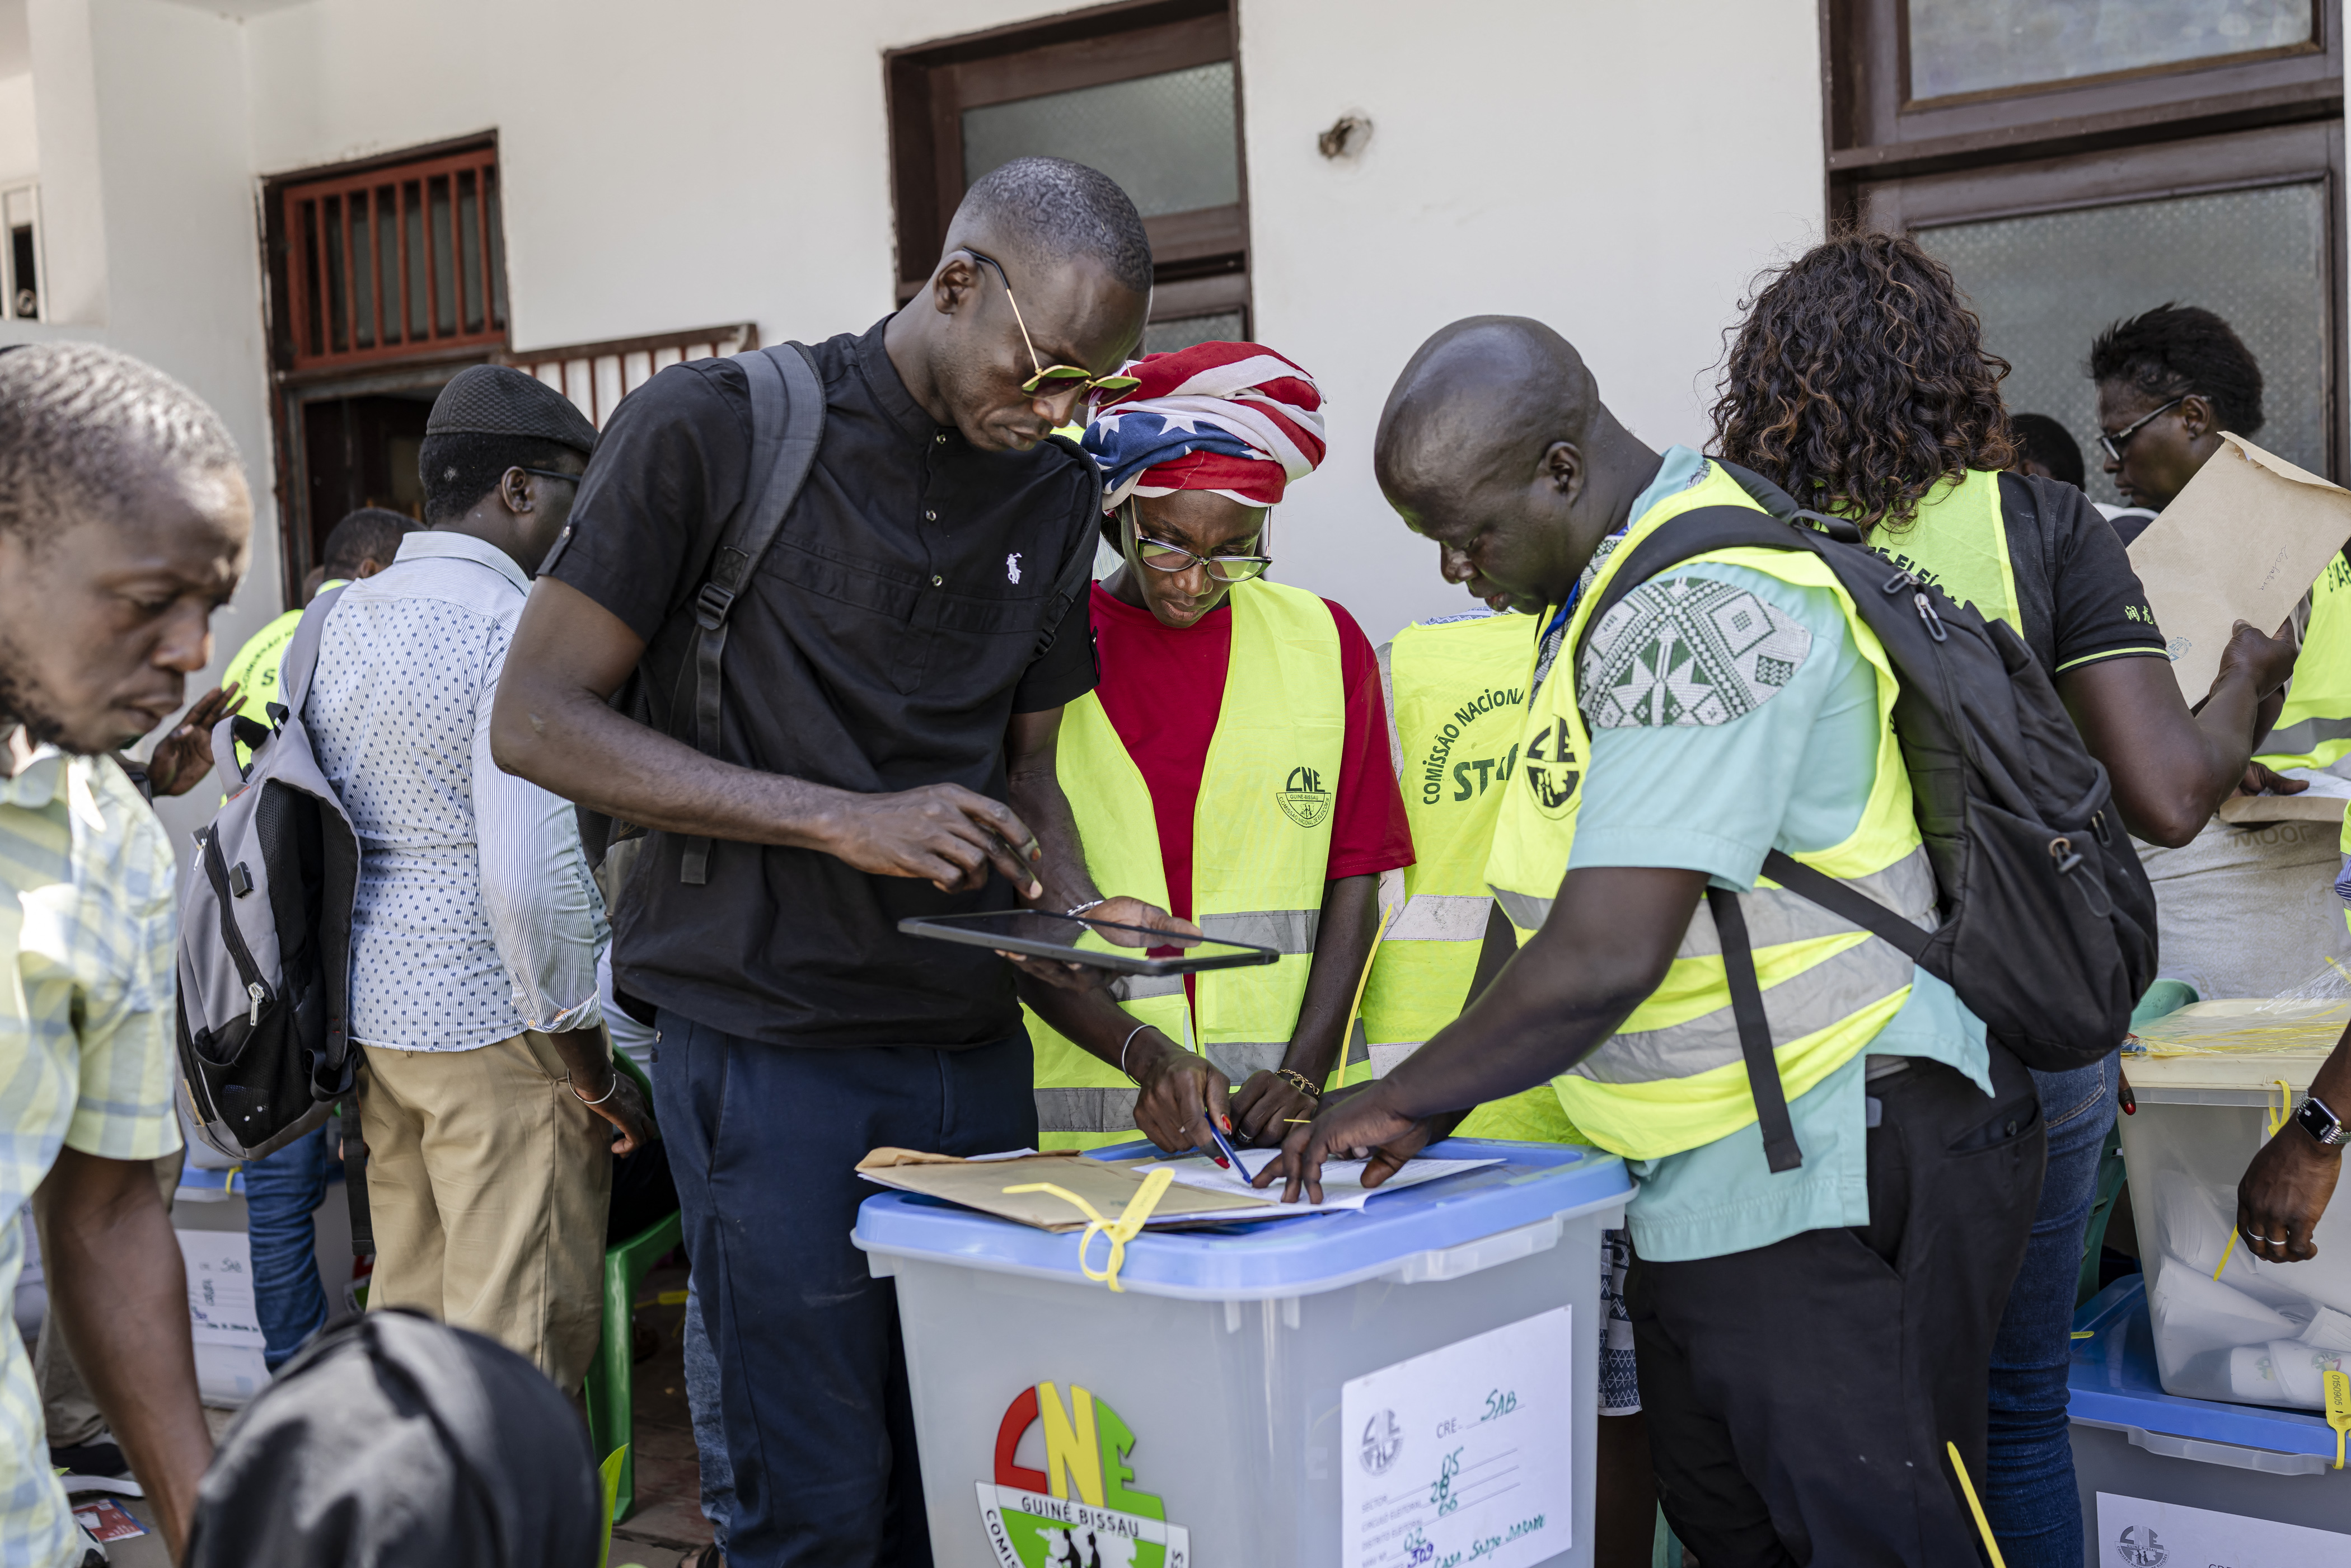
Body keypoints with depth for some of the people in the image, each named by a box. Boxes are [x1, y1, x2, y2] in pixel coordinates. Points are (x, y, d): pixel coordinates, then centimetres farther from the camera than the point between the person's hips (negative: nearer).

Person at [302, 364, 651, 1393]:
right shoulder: (519, 630, -17)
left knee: (407, 1310, 19)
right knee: (519, 1342, 1)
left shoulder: (340, 619, 9)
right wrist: (591, 1067, -14)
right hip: (493, 1028, -8)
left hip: (371, 1009, 8)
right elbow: (528, 874, -24)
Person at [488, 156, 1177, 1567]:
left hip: (977, 1047, 6)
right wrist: (844, 823, -18)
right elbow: (538, 720, -9)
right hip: (775, 1049, -5)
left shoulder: (1057, 493, 10)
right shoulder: (715, 428, -7)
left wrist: (1080, 920, -3)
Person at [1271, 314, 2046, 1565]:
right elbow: (1551, 905, 17)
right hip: (1703, 1192, 10)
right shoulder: (1607, 596, 11)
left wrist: (1400, 1101, -13)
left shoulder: (1700, 609, -22)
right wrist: (1432, 1104, 12)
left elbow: (1605, 961, -27)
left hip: (1834, 1192, -10)